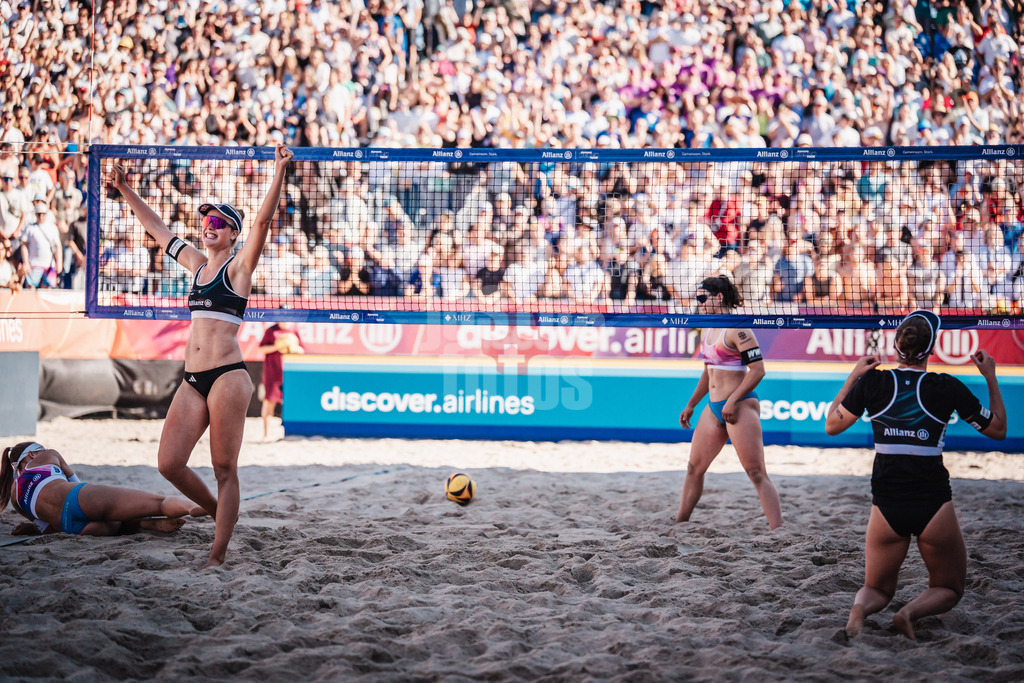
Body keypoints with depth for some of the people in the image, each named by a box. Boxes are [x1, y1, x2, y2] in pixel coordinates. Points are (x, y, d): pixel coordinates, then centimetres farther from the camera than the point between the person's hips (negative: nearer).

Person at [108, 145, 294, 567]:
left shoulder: (238, 266, 1)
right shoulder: (196, 263, 19)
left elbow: (263, 220, -14)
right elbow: (157, 228, 29)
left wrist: (279, 172, -25)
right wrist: (125, 190, 32)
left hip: (227, 378, -7)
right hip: (192, 381, 7)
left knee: (224, 469, -4)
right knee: (169, 463, 2)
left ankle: (218, 556, -1)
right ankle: (222, 515, 24)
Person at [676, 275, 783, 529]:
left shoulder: (737, 330, -13)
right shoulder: (709, 331, 14)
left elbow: (757, 370, -18)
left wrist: (733, 400, -22)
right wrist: (690, 405, 25)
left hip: (740, 407, -9)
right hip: (714, 408, 9)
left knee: (757, 474, -10)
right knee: (694, 468, 13)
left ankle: (779, 532, -9)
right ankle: (679, 524, 25)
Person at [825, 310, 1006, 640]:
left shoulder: (872, 383, -5)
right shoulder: (948, 388, -9)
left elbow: (831, 425, 10)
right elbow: (998, 429, 5)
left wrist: (853, 376, 15)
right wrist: (991, 377, 13)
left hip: (886, 505, 2)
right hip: (933, 505, -2)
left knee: (877, 588, 20)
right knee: (948, 588, 20)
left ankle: (860, 607, -17)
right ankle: (912, 611, -15)